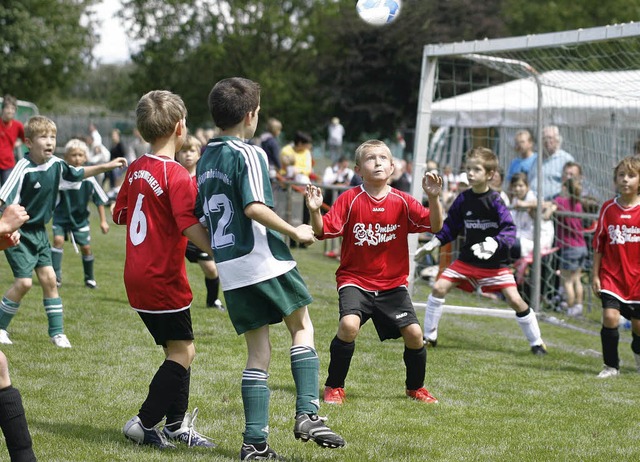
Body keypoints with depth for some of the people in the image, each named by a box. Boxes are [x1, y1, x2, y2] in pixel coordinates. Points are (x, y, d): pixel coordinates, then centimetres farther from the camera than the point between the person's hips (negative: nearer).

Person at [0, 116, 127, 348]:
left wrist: (107, 166, 19)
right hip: (19, 233, -7)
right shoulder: (23, 169, -24)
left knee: (48, 278, 4)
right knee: (24, 282, -10)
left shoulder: (56, 164, -1)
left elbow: (78, 173, 19)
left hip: (39, 231, 7)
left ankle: (57, 332, 11)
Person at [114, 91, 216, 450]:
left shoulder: (137, 169, 8)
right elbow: (190, 226, -25)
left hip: (137, 276, 9)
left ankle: (177, 426, 22)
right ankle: (145, 423, -2)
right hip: (163, 277, -9)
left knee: (182, 350, 17)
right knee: (181, 352, -1)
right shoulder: (177, 175, -17)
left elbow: (121, 214, 17)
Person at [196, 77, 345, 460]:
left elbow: (201, 219, 17)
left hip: (230, 270, 7)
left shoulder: (206, 159, 14)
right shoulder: (248, 155, -10)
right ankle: (308, 414, -4)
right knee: (302, 326, 9)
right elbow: (255, 207, -23)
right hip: (264, 261, -7)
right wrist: (294, 232, -13)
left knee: (258, 352, 9)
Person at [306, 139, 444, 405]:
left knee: (414, 333, -9)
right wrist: (315, 211, -32)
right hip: (355, 280, -2)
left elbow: (435, 226, -9)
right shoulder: (349, 200, -6)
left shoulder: (402, 202, -2)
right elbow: (323, 231, -12)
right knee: (349, 325, -27)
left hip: (393, 283, 2)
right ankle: (334, 387, -6)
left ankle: (415, 387, 20)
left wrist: (433, 198, -25)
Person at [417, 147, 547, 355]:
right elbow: (451, 225, 10)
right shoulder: (463, 199, -2)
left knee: (515, 300, -11)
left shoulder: (495, 200, -15)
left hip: (496, 262, -4)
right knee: (439, 288, -6)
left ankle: (536, 342, 7)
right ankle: (429, 336, 8)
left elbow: (509, 229, -21)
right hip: (468, 259, 4)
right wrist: (434, 242, -1)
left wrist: (494, 243, -38)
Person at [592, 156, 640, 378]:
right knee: (610, 316, -15)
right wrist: (595, 275, 4)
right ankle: (611, 366, 1)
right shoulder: (608, 208, -1)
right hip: (611, 275, 0)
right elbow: (598, 244, 6)